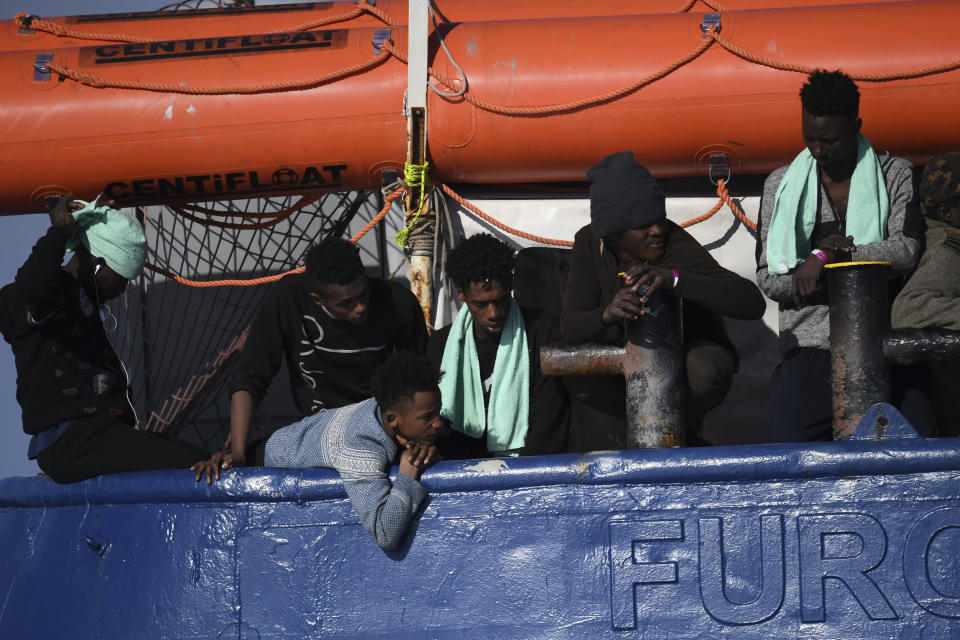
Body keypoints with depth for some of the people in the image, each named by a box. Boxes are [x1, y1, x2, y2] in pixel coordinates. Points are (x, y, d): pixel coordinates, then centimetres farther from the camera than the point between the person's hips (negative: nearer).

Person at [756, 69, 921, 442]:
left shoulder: (895, 177, 10)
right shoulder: (780, 186, 13)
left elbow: (907, 251, -6)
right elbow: (767, 278, 6)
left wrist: (825, 257, -12)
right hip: (809, 348, 0)